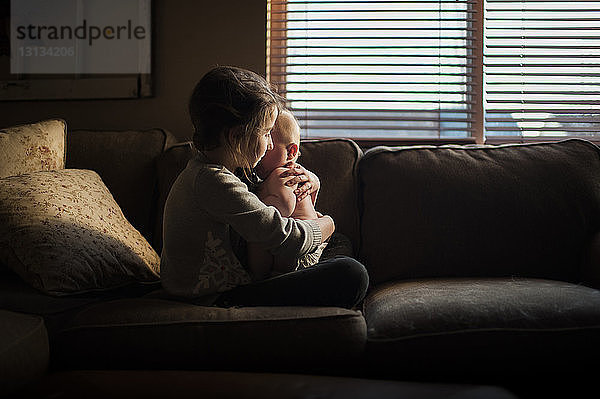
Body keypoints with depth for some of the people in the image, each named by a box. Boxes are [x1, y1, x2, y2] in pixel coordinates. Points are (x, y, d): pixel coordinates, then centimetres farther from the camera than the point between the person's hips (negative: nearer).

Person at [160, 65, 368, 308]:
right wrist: (327, 224, -1)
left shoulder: (200, 168, 7)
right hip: (222, 301, -11)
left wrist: (265, 190, 1)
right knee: (352, 276, -18)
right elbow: (290, 242, -23)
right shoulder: (215, 182, -25)